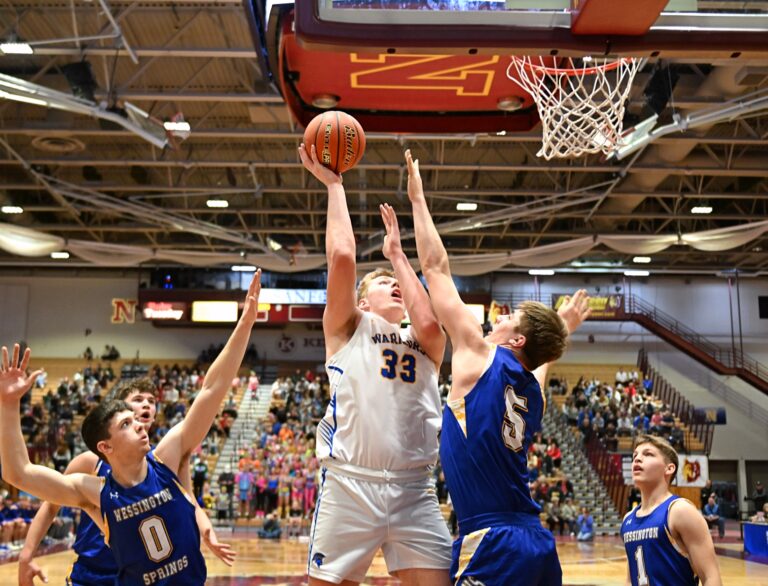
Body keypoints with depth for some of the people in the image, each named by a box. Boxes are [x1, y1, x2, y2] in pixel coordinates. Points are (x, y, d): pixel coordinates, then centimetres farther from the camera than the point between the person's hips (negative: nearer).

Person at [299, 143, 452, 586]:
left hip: (415, 490, 3)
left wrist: (397, 255, 9)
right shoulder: (348, 328, 13)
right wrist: (334, 184, 8)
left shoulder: (426, 346, 21)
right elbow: (342, 256, -2)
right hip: (350, 486, -2)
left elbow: (429, 323, -4)